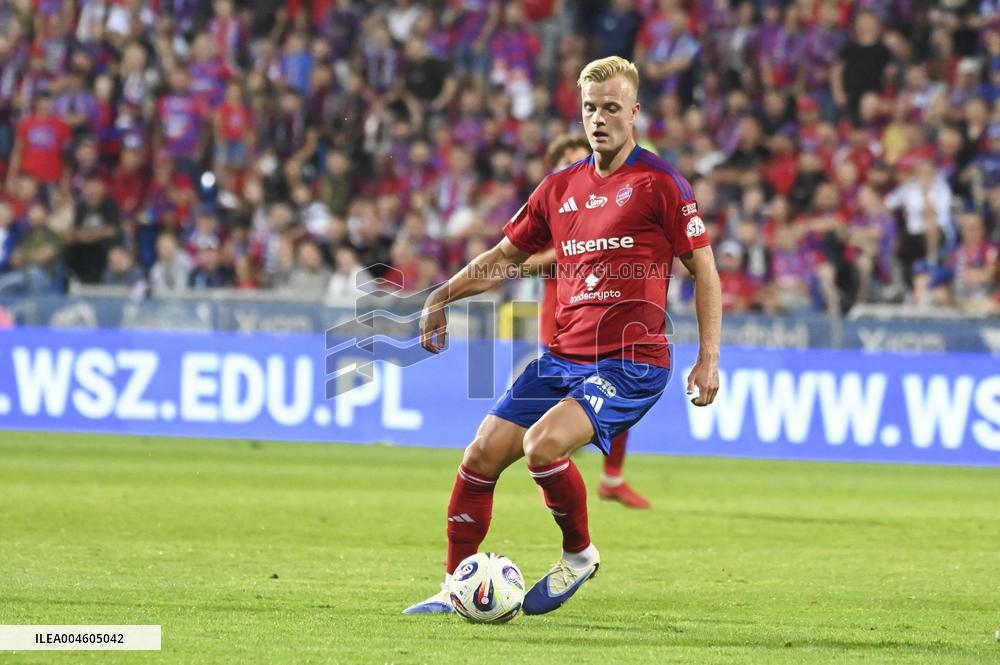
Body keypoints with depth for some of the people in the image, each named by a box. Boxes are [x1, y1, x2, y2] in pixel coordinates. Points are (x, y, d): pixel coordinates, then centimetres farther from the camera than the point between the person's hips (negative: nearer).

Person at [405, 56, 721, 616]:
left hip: (630, 362, -6)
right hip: (564, 355, 6)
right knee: (482, 455, -2)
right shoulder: (560, 188, 12)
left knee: (543, 445, -27)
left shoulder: (660, 183, -4)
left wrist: (709, 357, -10)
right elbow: (507, 256, 24)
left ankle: (580, 554, -2)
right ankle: (456, 587, 12)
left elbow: (704, 267, -3)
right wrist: (442, 297, 14)